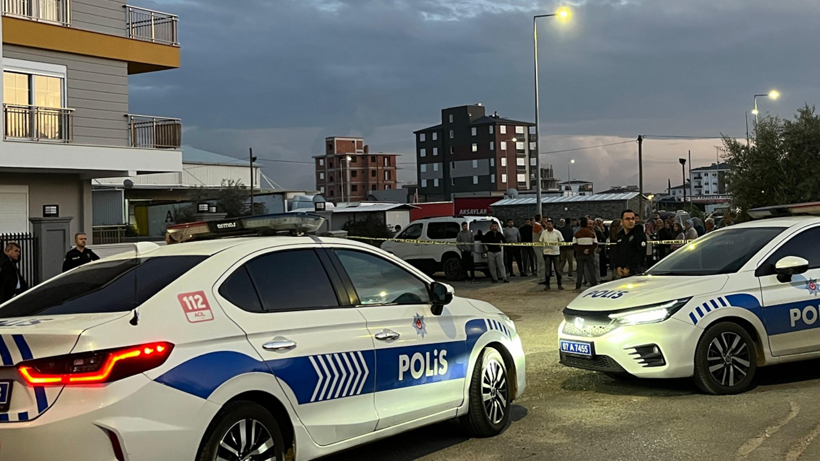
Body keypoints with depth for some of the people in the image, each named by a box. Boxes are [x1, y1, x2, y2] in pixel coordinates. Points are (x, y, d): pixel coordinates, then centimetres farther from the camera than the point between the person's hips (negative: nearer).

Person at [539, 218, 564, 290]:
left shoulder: (557, 232, 0)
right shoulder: (544, 232, 7)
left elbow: (562, 241, 0)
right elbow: (540, 241, 10)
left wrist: (556, 243, -14)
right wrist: (543, 243, -8)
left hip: (556, 253, -2)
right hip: (547, 253, 2)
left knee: (558, 269, 1)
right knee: (547, 270, 3)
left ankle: (560, 284, 10)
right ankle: (547, 285, 10)